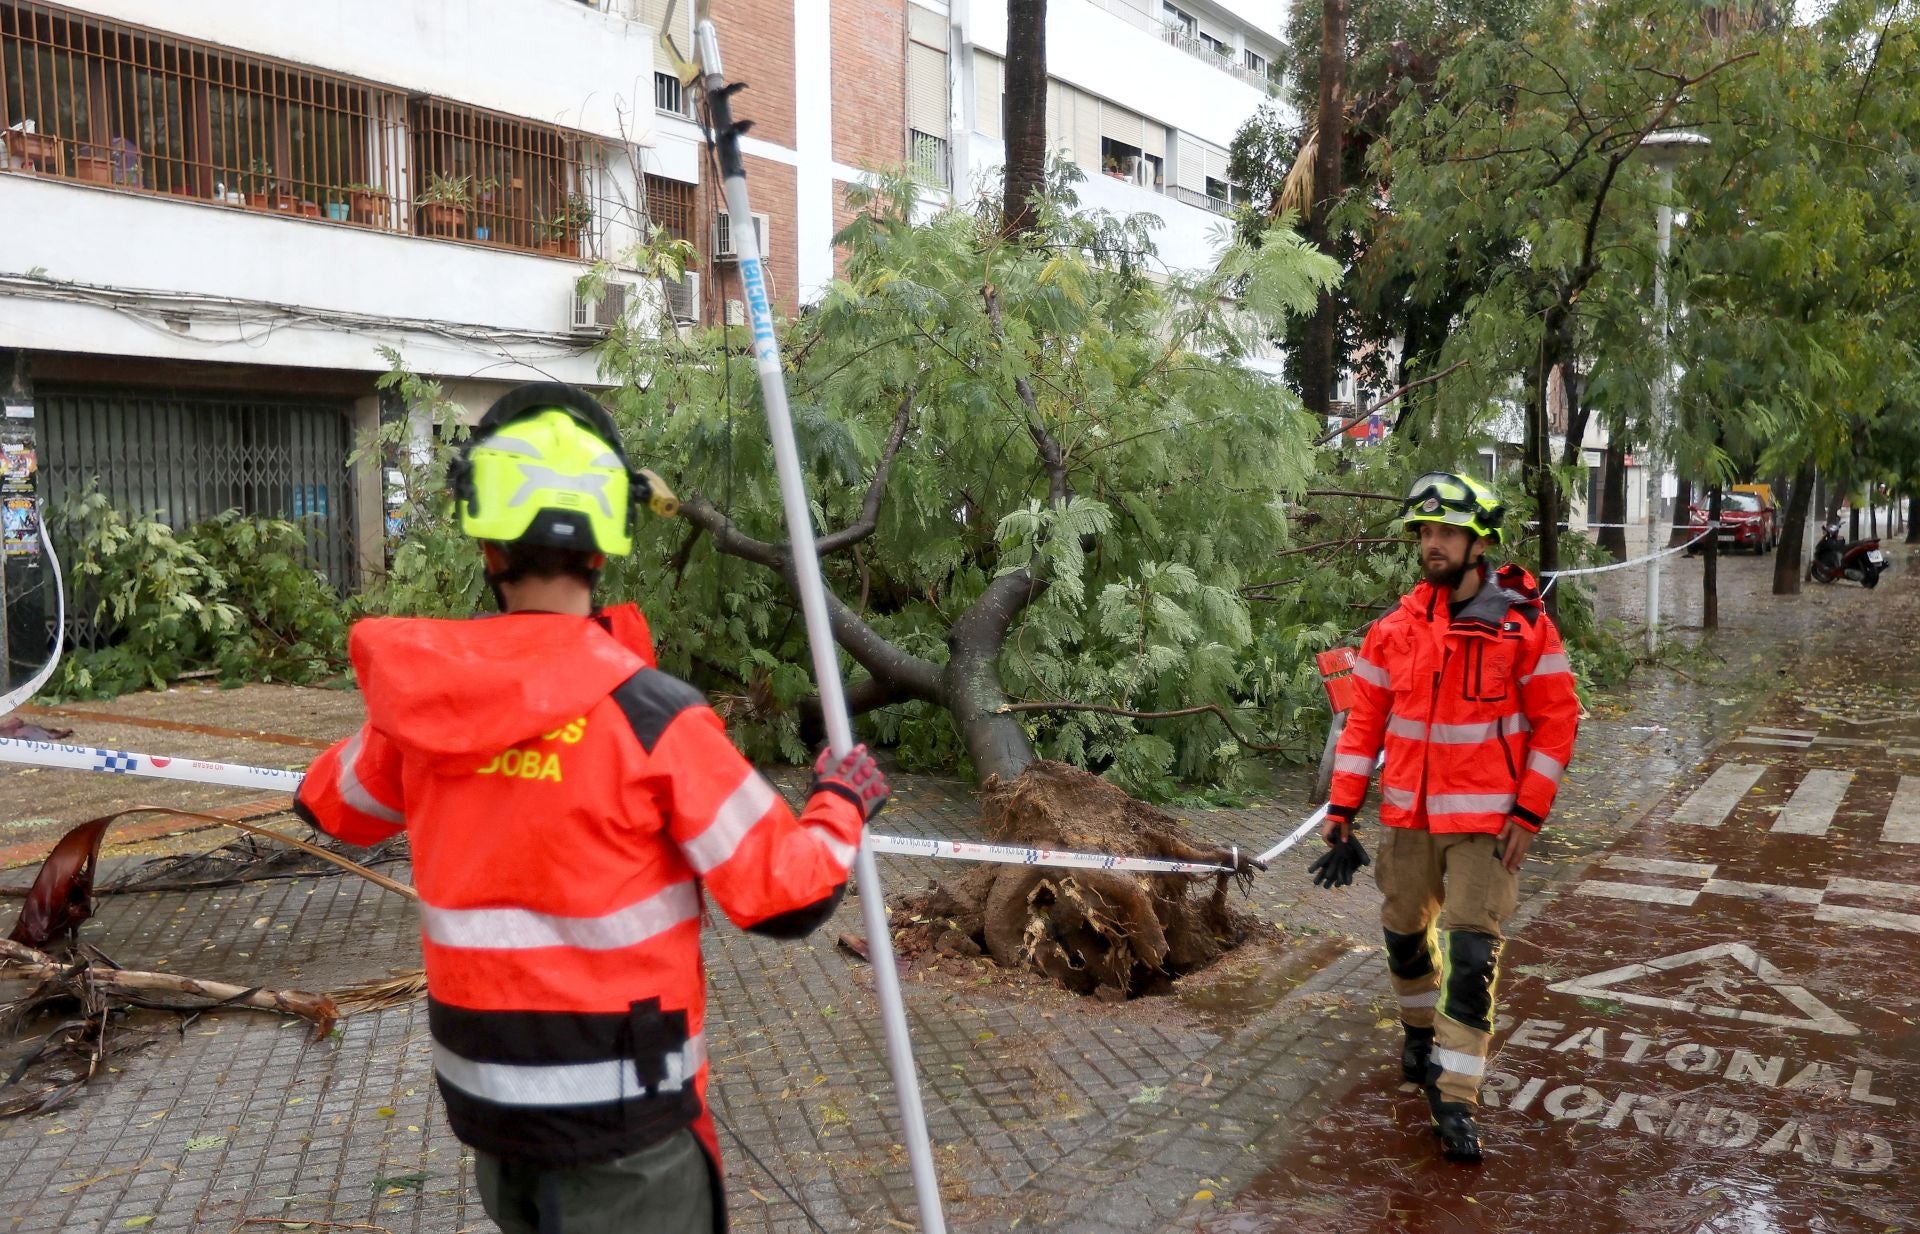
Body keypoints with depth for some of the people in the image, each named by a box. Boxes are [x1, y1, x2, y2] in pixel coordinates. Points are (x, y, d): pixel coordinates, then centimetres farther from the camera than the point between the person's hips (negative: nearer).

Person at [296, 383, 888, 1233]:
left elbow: (331, 806, 15)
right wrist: (843, 804, 1)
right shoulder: (652, 716, -22)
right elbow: (783, 899, -17)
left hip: (484, 1096, 5)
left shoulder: (421, 706, -7)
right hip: (618, 1116, -5)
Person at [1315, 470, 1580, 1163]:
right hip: (1408, 814, 4)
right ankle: (1420, 1031, 43)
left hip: (1488, 820, -3)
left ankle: (1454, 1098, 2)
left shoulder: (1524, 624, -8)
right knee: (1404, 934, 16)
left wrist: (1529, 814, -9)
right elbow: (1365, 719, 4)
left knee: (1471, 951, -7)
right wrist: (1341, 807, 0)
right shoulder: (1398, 627, 0)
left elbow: (1556, 721, -4)